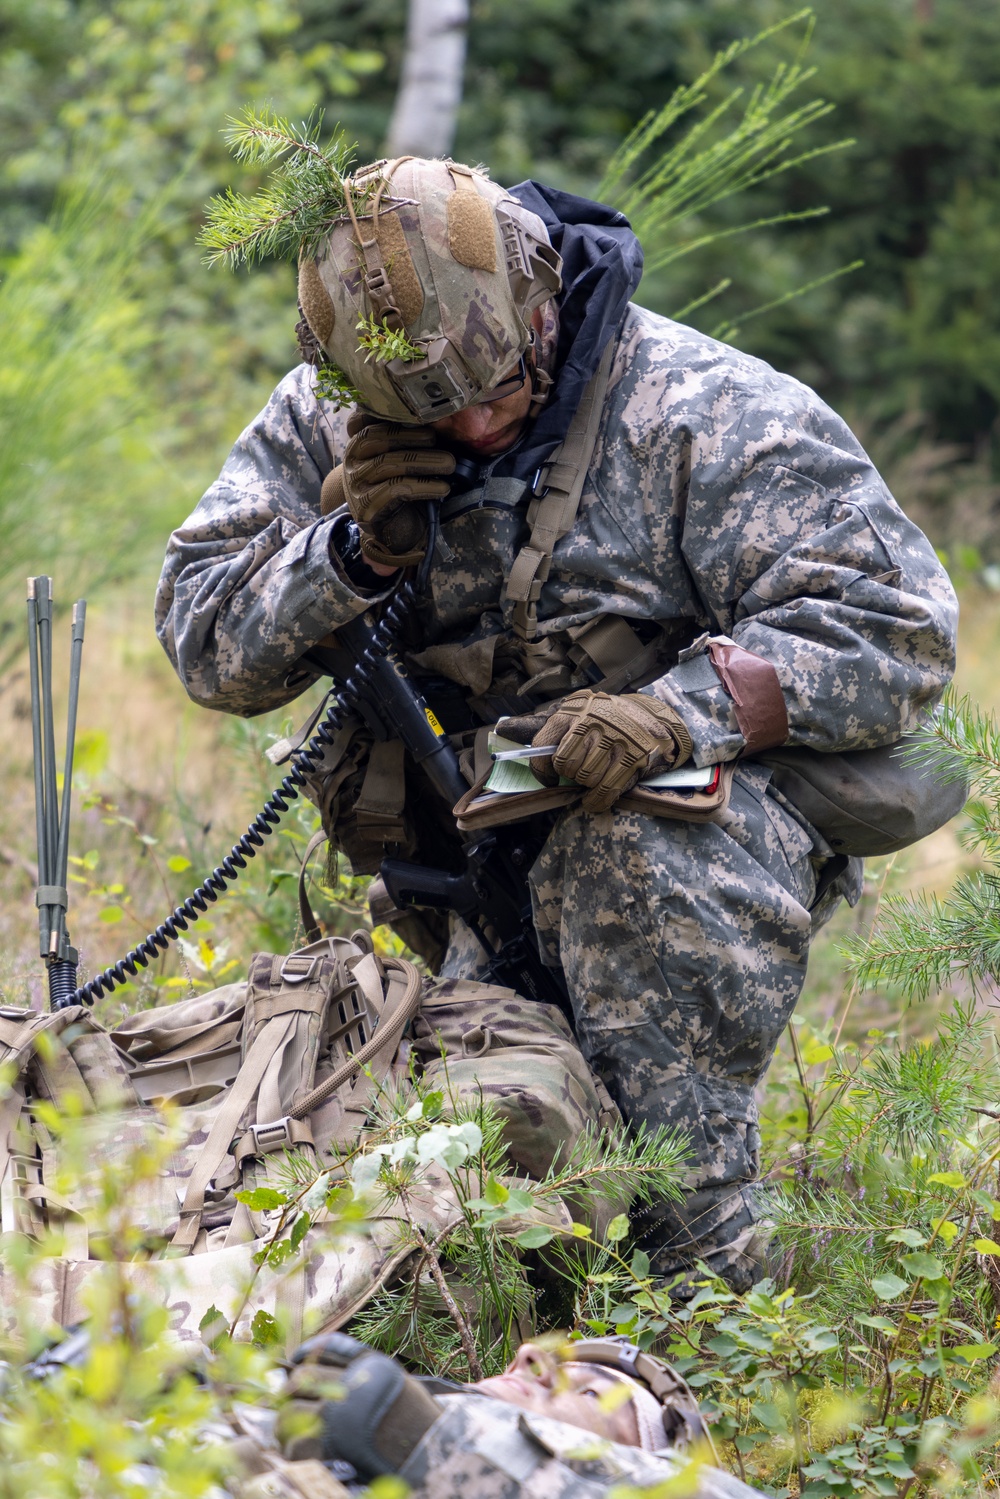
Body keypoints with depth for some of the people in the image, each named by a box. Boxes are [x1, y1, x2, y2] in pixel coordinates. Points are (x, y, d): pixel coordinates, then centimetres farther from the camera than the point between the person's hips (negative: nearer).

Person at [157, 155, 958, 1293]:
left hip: (712, 798, -4)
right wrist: (349, 552, -18)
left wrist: (679, 713, -31)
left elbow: (890, 622, -16)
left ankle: (703, 1264, -34)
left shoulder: (708, 410, -12)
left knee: (637, 851, -40)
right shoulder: (325, 425, 3)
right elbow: (206, 644, 3)